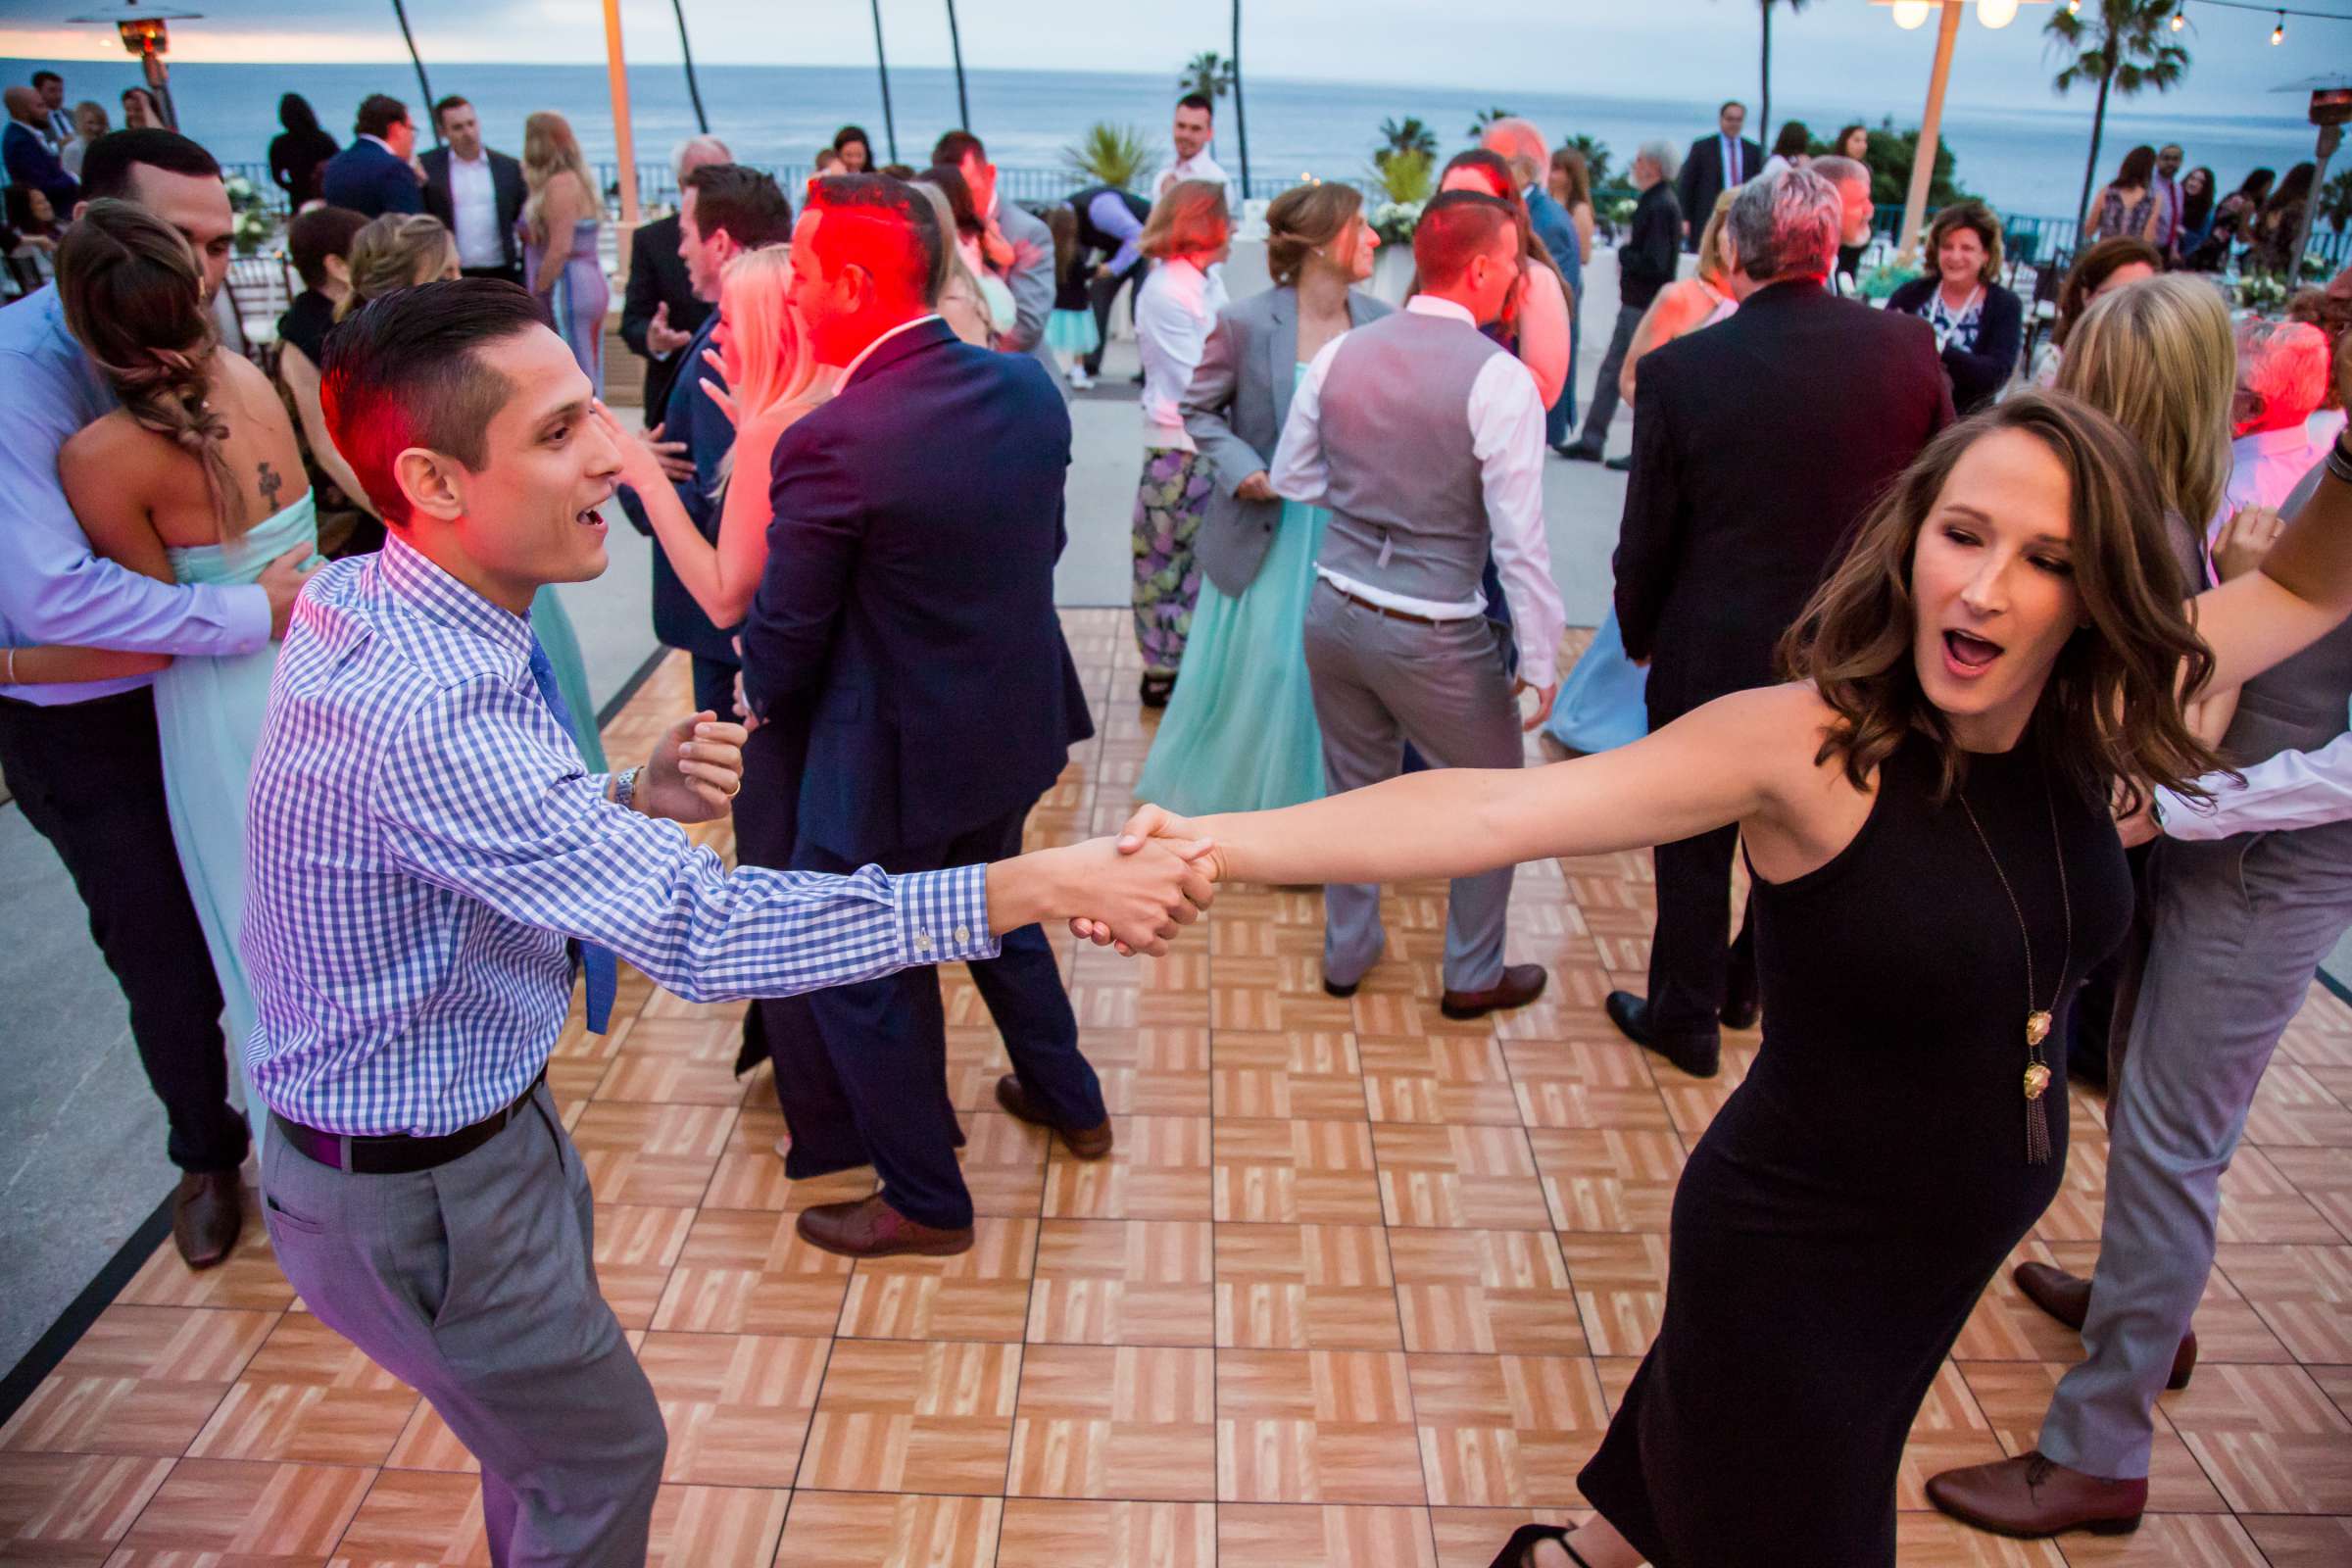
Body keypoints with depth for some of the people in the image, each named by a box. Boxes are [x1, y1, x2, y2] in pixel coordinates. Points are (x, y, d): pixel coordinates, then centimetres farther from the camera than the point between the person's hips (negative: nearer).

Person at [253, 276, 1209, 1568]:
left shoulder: (366, 599, -6)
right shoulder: (422, 709, -37)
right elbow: (699, 931, -40)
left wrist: (634, 801, -15)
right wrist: (1031, 889, -41)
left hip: (482, 1113, 8)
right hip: (415, 1189, -8)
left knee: (547, 1420, 30)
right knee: (600, 1455, 16)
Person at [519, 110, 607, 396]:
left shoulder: (558, 185, -12)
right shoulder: (574, 180, 15)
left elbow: (560, 249, -18)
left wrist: (536, 295, -11)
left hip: (567, 289, -10)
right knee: (585, 384, 11)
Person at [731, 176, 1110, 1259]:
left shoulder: (829, 442, -25)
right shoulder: (1027, 387, -5)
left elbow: (784, 639, -15)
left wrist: (763, 704, 6)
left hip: (893, 758, -7)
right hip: (1014, 722, 8)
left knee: (857, 974, 14)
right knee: (994, 915, 30)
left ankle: (924, 1201, 30)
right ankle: (1068, 1100, 48)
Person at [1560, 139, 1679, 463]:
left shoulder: (1660, 207, -18)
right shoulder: (1653, 202, 11)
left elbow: (1655, 264, -24)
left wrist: (1624, 254, -12)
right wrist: (1628, 254, 0)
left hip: (1646, 306, -10)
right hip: (1635, 302, 10)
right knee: (1611, 369, 12)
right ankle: (1592, 441, 19)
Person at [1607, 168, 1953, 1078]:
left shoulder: (1680, 370, -16)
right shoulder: (1908, 346, -8)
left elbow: (1647, 534, -9)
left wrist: (1638, 633, 8)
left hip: (1713, 652, -3)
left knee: (1694, 847, 15)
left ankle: (1685, 1020, 30)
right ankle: (1749, 988, 43)